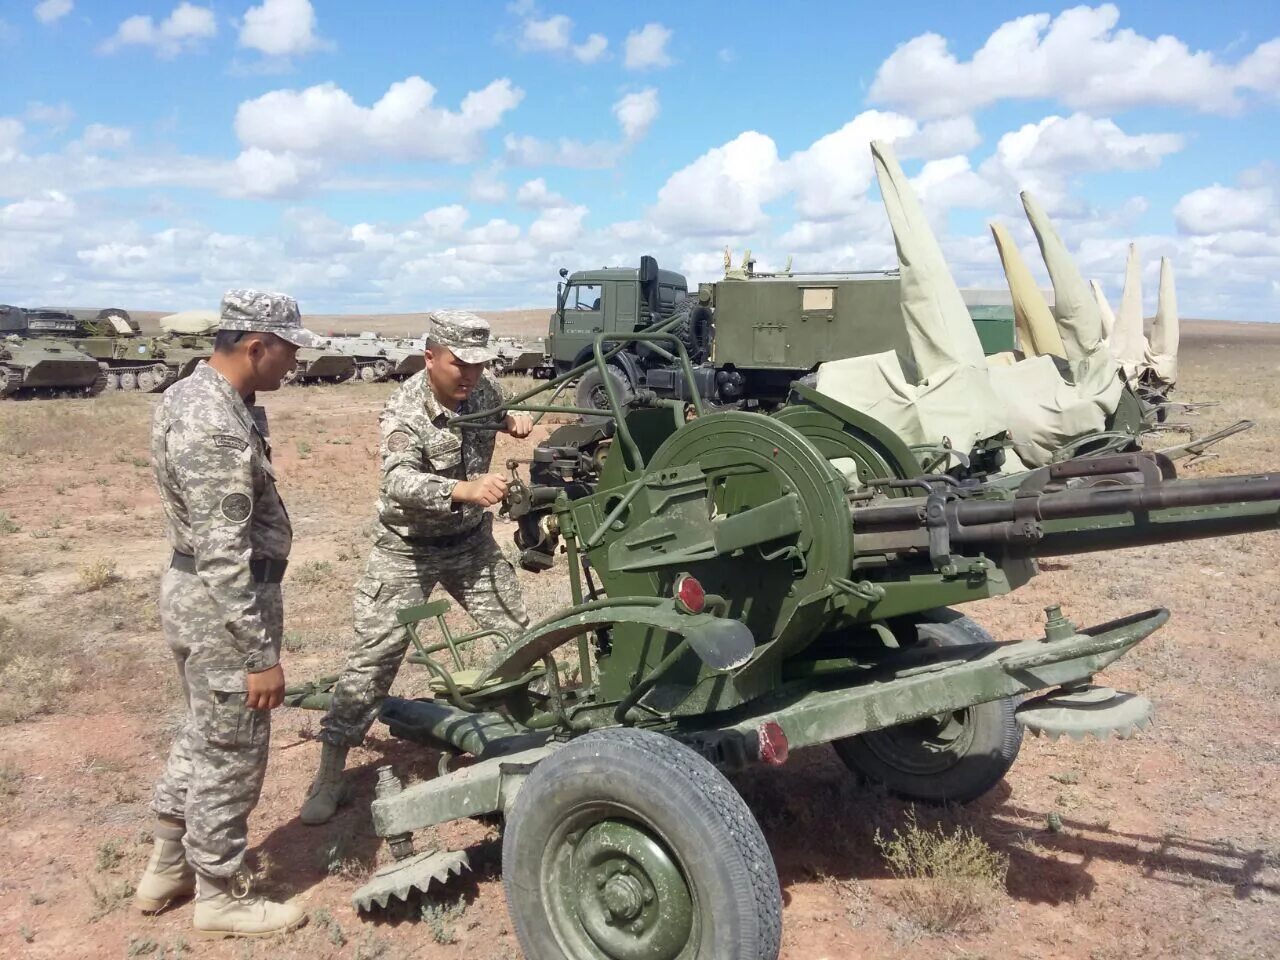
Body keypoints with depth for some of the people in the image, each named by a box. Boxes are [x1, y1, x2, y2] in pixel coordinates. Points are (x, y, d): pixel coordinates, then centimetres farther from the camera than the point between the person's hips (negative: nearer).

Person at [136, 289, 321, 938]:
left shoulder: (193, 394, 6)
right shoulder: (216, 428, -27)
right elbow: (224, 559, -28)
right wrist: (261, 654, -24)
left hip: (194, 592, 10)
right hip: (223, 606, -10)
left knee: (203, 737, 24)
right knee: (230, 755, 7)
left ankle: (168, 868, 40)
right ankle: (219, 897, 25)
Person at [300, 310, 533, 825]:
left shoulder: (483, 388, -7)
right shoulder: (405, 412, -25)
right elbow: (400, 482, -43)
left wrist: (513, 419, -5)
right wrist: (465, 489, -60)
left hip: (472, 541, 5)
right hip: (407, 549, -5)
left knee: (521, 635, 7)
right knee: (375, 653, -5)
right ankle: (330, 773, 6)